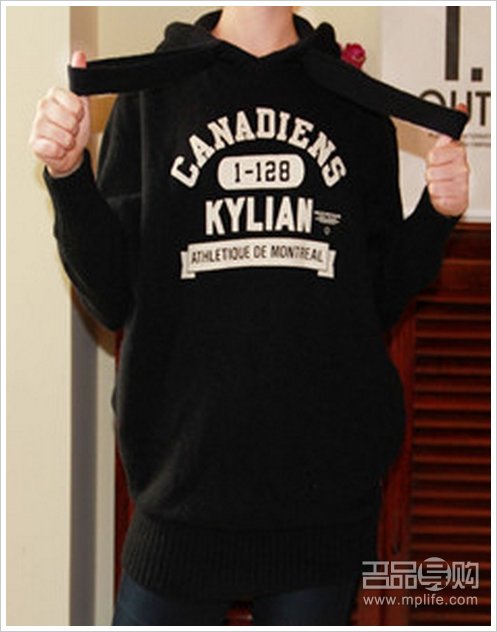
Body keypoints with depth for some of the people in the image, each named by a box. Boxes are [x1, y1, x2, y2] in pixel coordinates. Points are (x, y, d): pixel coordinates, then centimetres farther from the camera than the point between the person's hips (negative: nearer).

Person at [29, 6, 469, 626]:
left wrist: (438, 214, -6)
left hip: (328, 477, 2)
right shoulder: (154, 90, 4)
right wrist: (68, 175, -14)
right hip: (187, 475, -1)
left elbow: (381, 299, 10)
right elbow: (113, 297, -1)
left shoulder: (356, 103, 8)